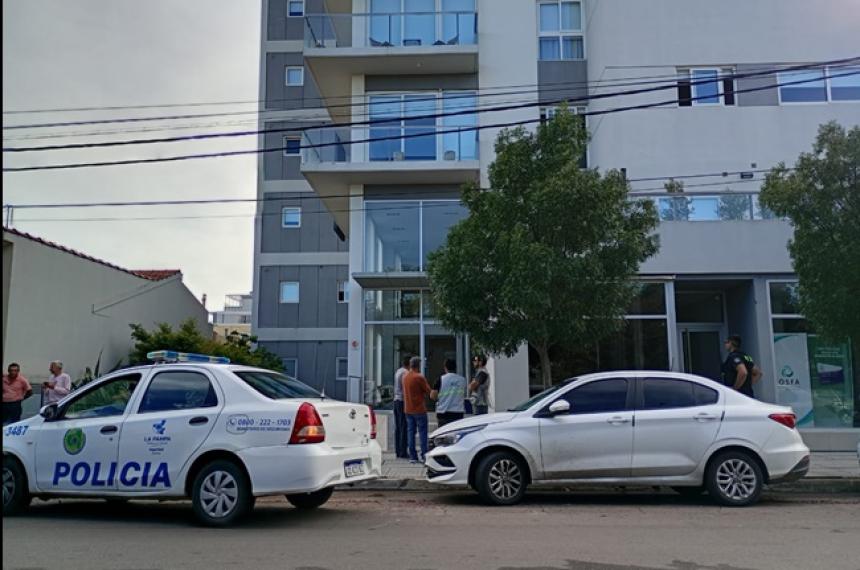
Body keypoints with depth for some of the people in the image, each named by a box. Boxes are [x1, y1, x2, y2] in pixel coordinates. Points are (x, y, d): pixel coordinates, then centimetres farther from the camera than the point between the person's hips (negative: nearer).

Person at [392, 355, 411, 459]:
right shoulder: (405, 372, -12)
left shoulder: (398, 371, 17)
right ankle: (403, 452, -8)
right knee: (404, 427, -7)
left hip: (396, 400, 9)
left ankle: (398, 451, 13)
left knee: (398, 427, 10)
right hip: (403, 401, -9)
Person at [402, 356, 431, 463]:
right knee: (422, 432, 1)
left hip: (408, 409, 6)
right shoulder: (419, 377, -14)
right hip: (419, 409, -6)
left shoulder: (405, 377, 7)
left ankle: (412, 456, 8)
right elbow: (428, 391, -11)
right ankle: (424, 455, -1)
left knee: (410, 432, 8)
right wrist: (423, 394, 9)